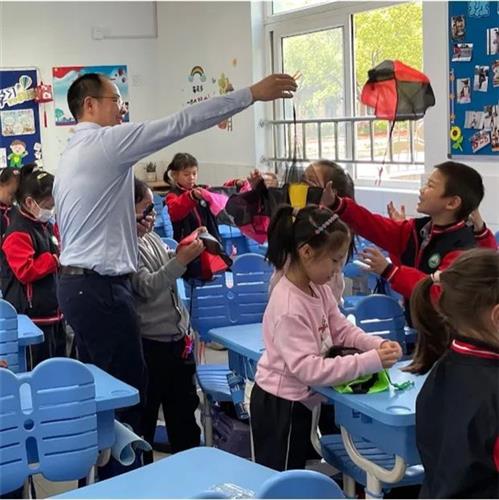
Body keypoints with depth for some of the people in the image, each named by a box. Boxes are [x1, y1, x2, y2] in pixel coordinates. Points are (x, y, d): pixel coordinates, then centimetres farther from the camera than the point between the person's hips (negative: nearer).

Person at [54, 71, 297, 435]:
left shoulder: (71, 154, 16)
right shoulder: (107, 141, -13)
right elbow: (180, 123, -18)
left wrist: (129, 228, 8)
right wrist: (252, 93, -16)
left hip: (77, 284, 10)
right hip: (102, 288, -10)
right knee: (128, 389, -2)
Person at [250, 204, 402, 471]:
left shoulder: (318, 287, -3)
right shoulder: (288, 308, -31)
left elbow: (341, 329, 6)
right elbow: (308, 368, -33)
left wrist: (378, 345, -12)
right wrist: (370, 361, -36)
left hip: (302, 399, 9)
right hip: (279, 406, -9)